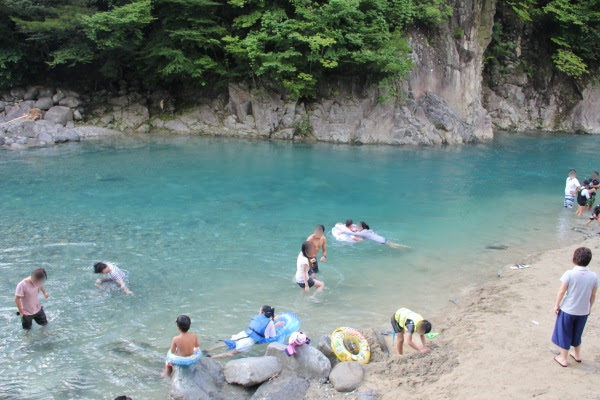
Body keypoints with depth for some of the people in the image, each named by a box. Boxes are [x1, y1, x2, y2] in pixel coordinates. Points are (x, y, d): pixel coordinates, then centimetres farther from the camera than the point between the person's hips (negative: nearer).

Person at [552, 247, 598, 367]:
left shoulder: (569, 274, -20)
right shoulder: (594, 276, -9)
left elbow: (561, 291, -14)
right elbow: (593, 296, 1)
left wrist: (557, 305, 0)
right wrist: (589, 308, 17)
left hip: (567, 310, -4)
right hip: (583, 311, 4)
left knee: (565, 334, 14)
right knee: (577, 334, 26)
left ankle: (563, 359, 25)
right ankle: (577, 355, 43)